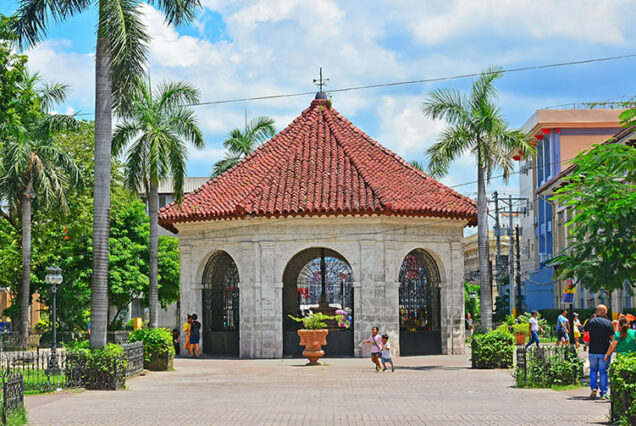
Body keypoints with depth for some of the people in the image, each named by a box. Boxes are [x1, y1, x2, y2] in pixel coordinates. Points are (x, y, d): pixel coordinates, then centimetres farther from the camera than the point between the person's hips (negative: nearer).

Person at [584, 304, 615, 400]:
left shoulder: (591, 321, 1)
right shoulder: (608, 323, -7)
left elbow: (584, 330, 20)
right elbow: (612, 337, -10)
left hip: (593, 351, 2)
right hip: (604, 352, -2)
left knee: (593, 370, 18)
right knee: (603, 372, 5)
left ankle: (593, 387, -2)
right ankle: (603, 393, 4)